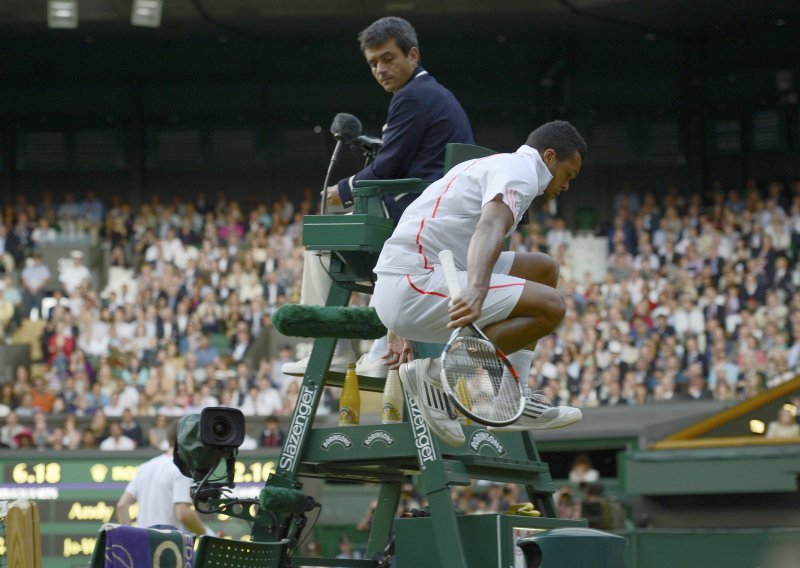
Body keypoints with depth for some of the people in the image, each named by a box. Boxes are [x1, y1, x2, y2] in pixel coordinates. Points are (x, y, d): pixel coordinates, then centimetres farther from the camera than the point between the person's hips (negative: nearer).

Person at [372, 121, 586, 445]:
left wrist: (402, 326, 34)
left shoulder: (492, 166, 27)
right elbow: (490, 228, -27)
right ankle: (438, 374, -13)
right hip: (416, 287, -10)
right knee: (549, 306, -17)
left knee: (543, 269, 16)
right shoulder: (522, 170, -5)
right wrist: (476, 292, -45)